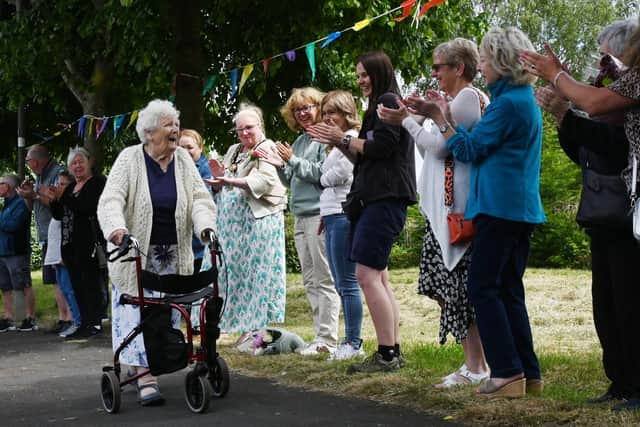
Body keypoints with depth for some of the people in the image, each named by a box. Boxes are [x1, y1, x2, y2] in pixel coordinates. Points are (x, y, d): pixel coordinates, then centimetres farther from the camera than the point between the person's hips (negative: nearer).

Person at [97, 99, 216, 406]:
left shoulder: (183, 160, 3)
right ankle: (145, 378, -11)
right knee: (137, 310, -9)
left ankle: (137, 364, 22)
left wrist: (205, 227, -23)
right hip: (135, 252, -4)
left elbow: (200, 198, -2)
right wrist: (116, 229, -37)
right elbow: (111, 199, -17)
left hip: (173, 256, 4)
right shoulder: (130, 159, -7)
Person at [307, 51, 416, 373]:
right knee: (378, 277, 8)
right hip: (373, 199, 11)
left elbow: (381, 147, -17)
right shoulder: (377, 107, 24)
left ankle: (387, 354, -15)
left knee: (367, 274, -15)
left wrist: (343, 139, -6)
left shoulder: (388, 102, -6)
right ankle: (392, 352, 10)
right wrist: (337, 143, 11)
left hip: (384, 199, -11)